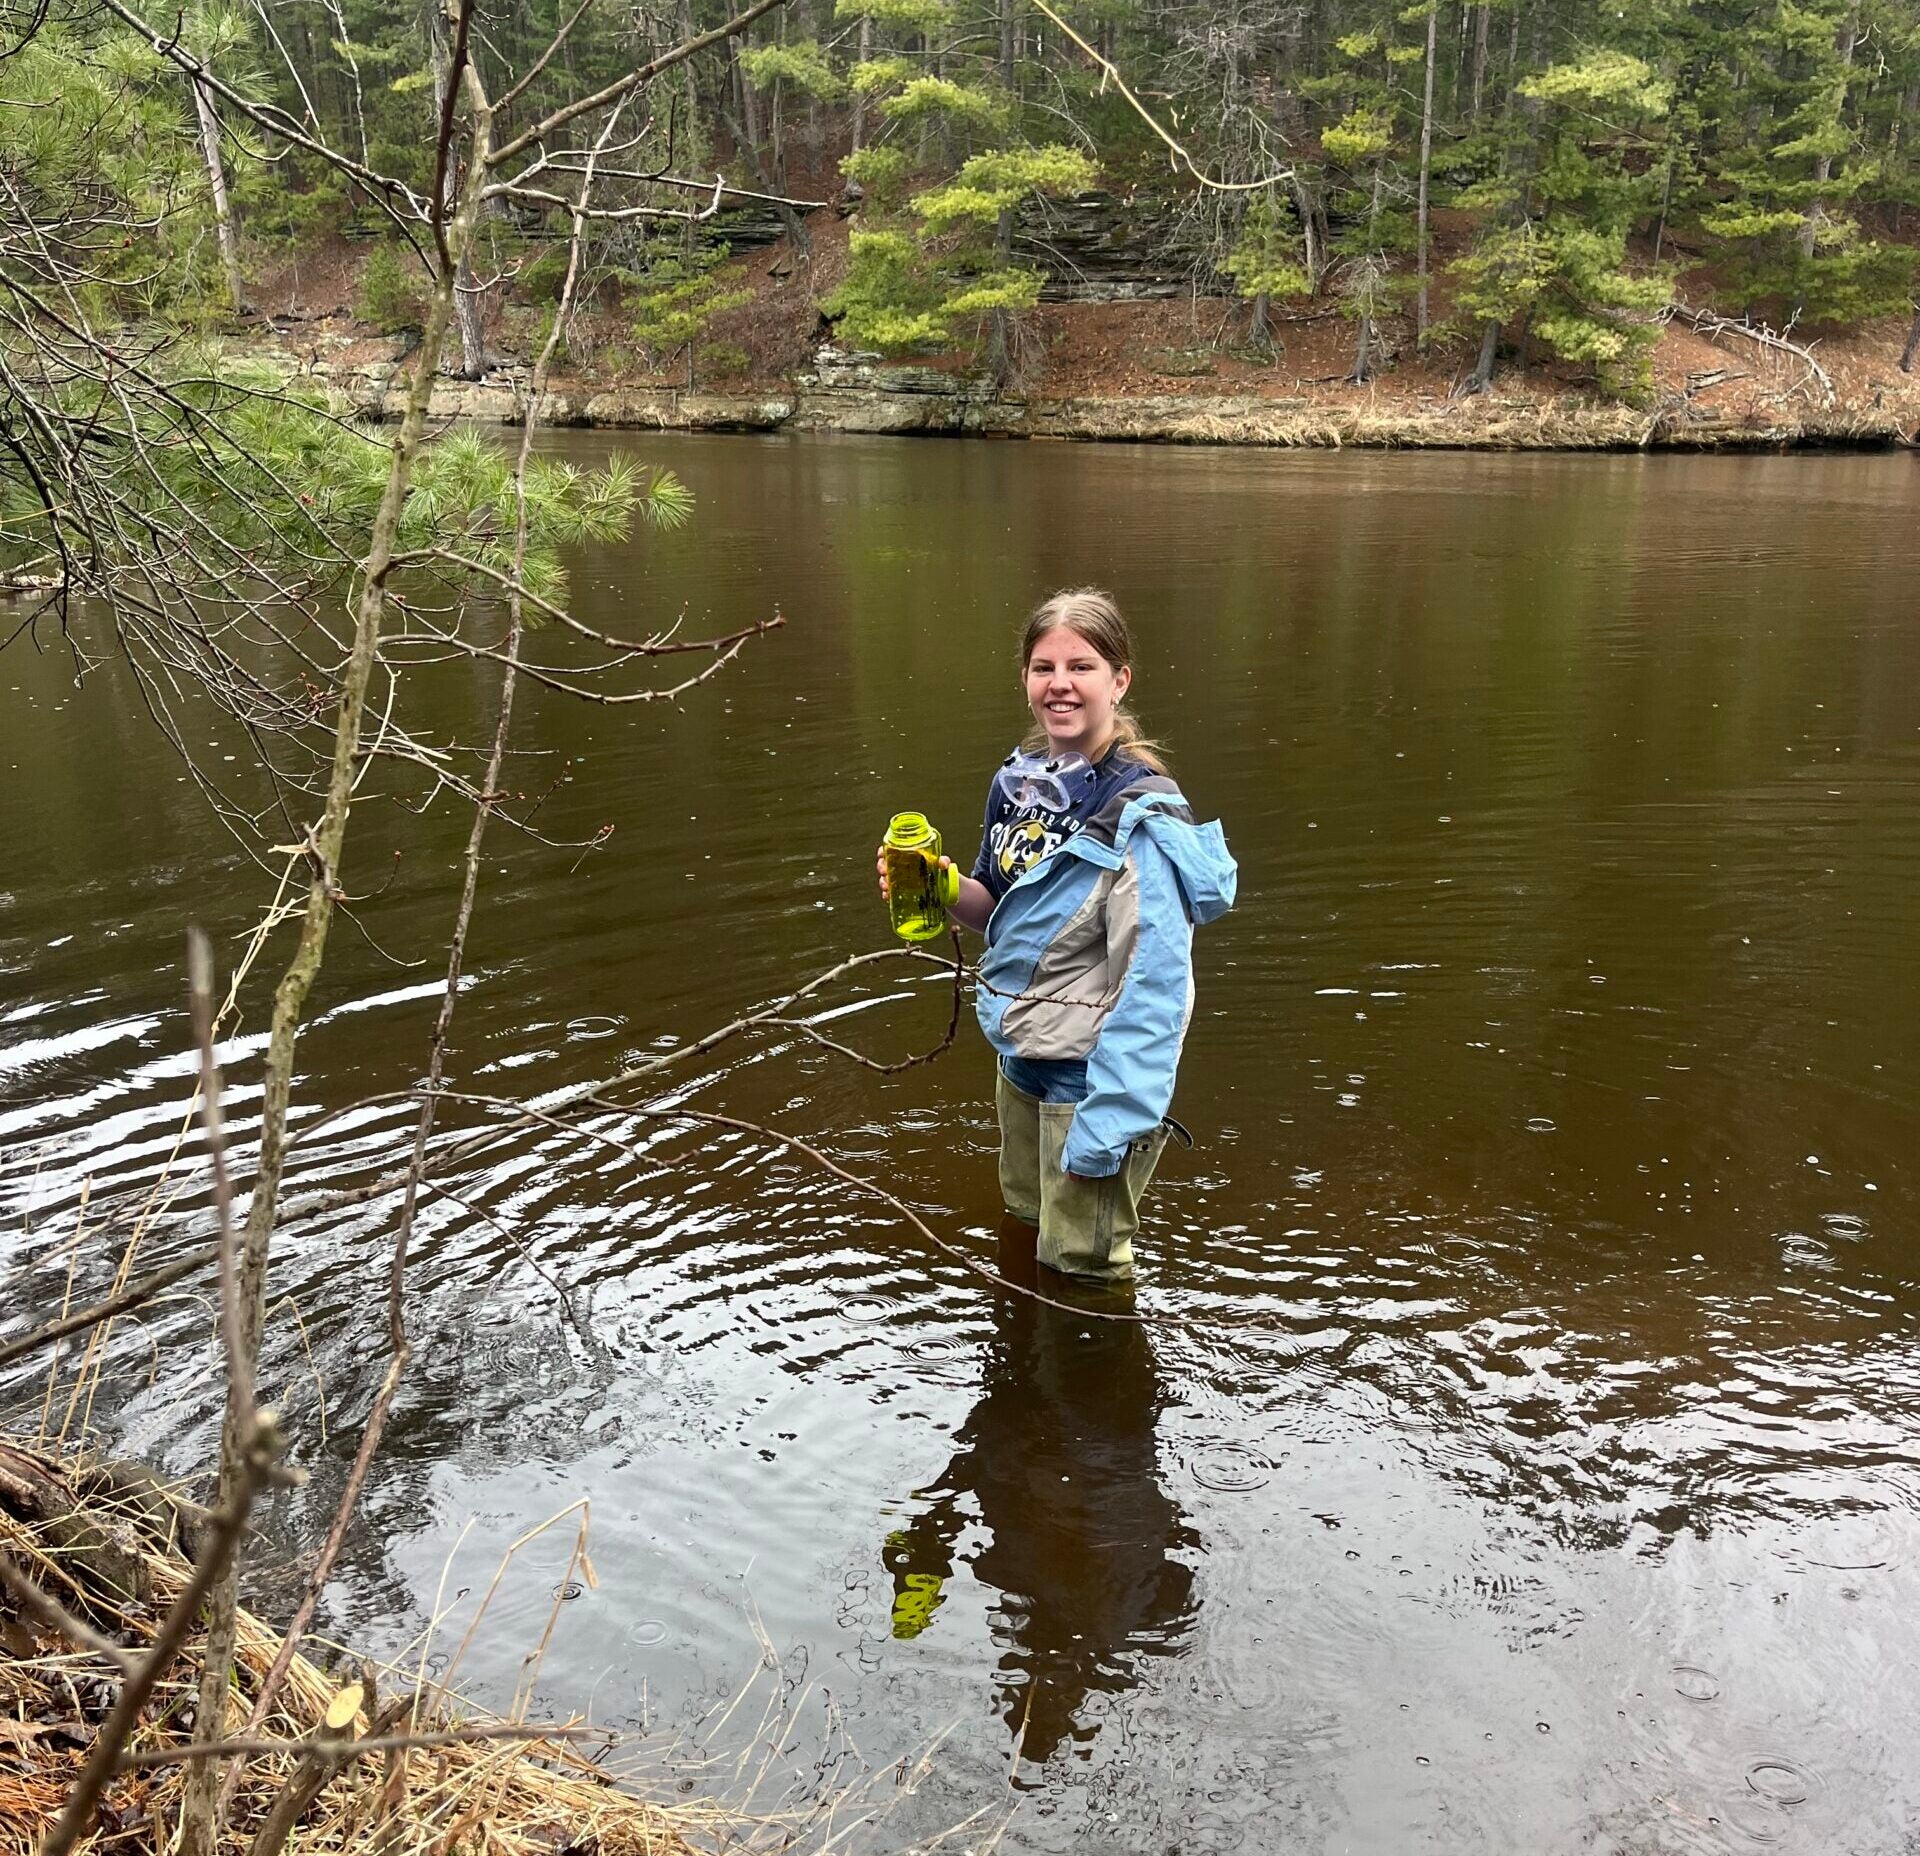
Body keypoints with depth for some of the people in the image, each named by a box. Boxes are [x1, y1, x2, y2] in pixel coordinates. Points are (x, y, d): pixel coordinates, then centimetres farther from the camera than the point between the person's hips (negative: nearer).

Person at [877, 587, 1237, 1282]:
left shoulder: (1140, 816, -23)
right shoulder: (1019, 780, 1)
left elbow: (1152, 985, -25)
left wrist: (1109, 1123, -27)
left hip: (1093, 1075, -8)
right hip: (1020, 1061, 8)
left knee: (1081, 1265, 9)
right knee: (1025, 1221, 28)